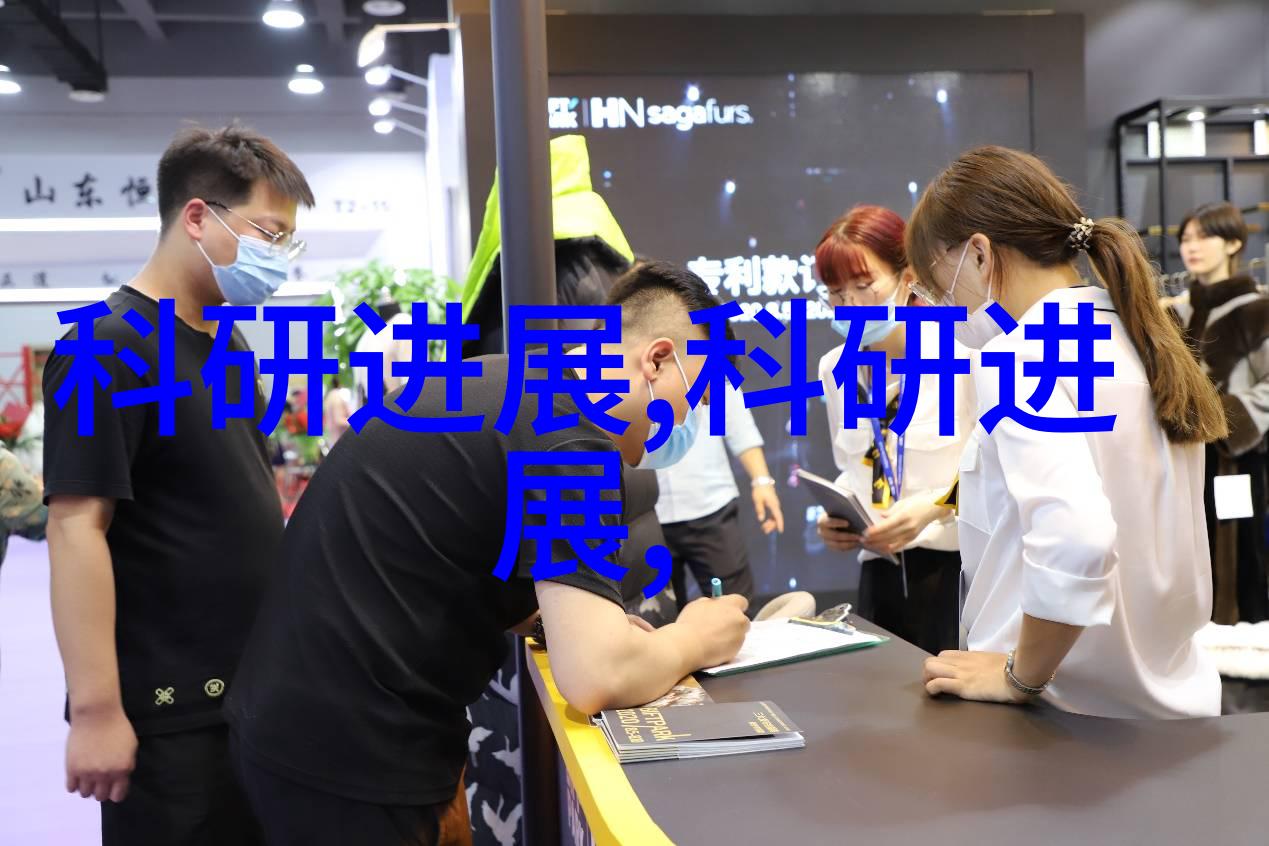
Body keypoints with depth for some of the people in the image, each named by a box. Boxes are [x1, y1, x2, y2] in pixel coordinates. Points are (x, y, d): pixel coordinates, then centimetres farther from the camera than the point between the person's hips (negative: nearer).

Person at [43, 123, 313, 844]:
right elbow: (77, 527, -20)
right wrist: (96, 711, -23)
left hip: (256, 689, 8)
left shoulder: (227, 342, 11)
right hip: (171, 711, -8)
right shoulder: (109, 348, -16)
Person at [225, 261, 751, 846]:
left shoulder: (504, 383, 8)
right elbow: (598, 677, -28)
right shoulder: (568, 438, -21)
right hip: (348, 751, -9)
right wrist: (693, 641, -8)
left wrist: (562, 615, 7)